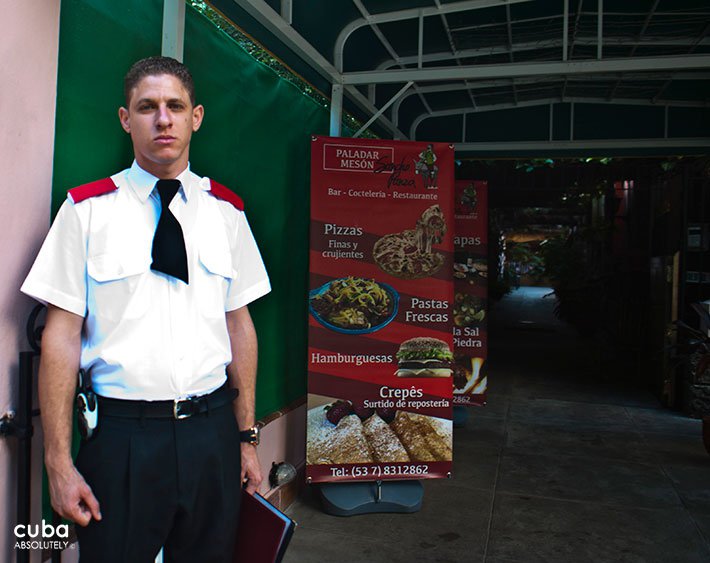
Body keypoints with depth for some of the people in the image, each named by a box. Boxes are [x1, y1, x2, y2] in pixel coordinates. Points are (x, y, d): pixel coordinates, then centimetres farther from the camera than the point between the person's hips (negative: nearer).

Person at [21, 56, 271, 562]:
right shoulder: (87, 209, -1)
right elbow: (61, 336, -3)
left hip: (212, 432, 3)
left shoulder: (226, 211, 6)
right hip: (122, 431, -2)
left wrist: (247, 438, 6)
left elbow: (240, 325, 6)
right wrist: (59, 462, -7)